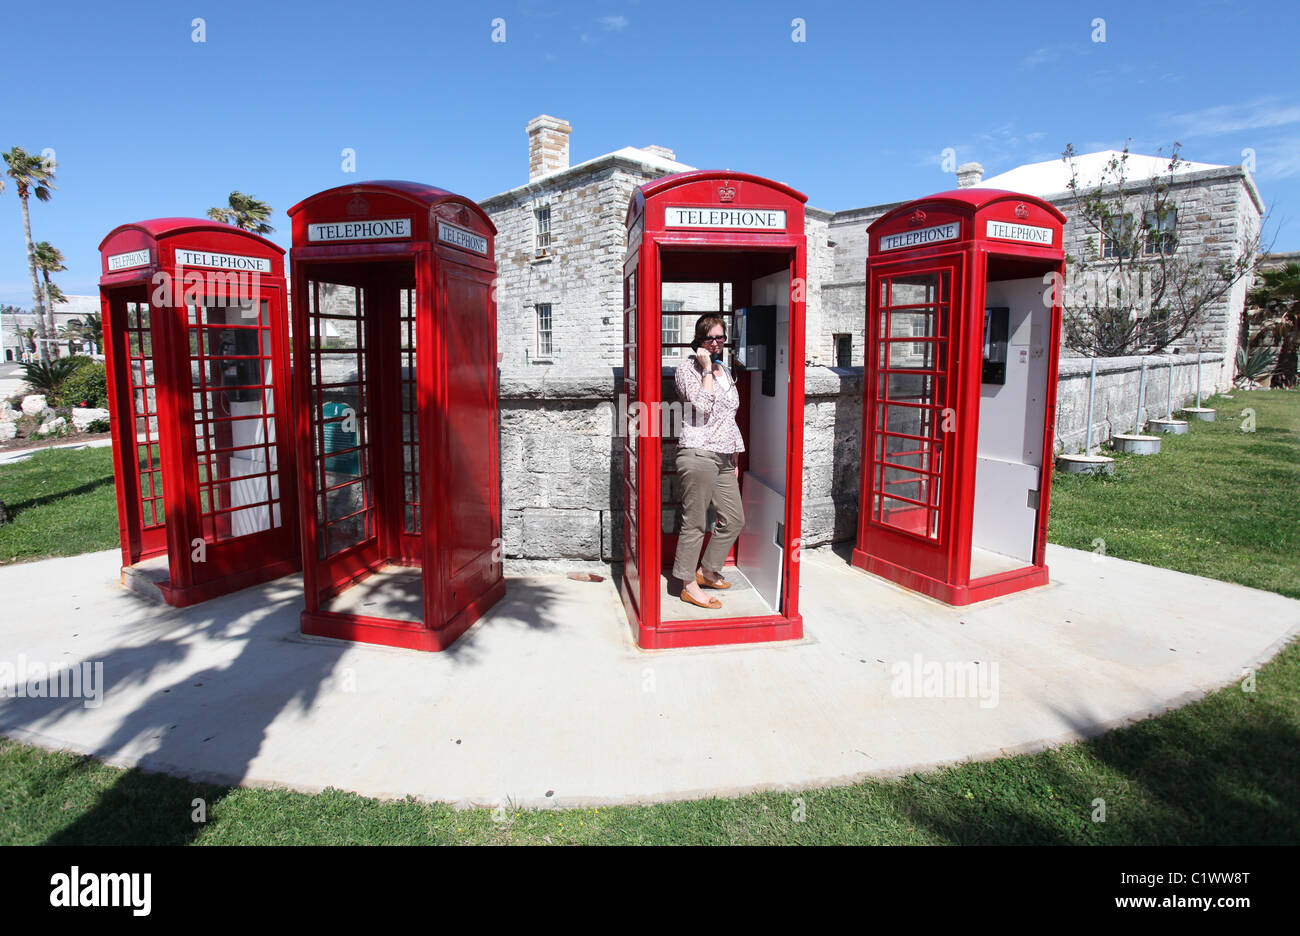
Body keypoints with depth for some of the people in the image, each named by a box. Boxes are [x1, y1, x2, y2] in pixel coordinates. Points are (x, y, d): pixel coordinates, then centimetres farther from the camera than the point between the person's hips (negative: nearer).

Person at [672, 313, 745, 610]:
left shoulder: (724, 372, 19)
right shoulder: (687, 369, -4)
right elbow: (702, 406, -18)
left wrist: (734, 459, 21)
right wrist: (707, 370, -12)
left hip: (723, 457, 8)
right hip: (698, 454, -8)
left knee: (734, 519, 12)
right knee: (695, 523, -3)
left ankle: (706, 571, 28)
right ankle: (689, 585, 8)